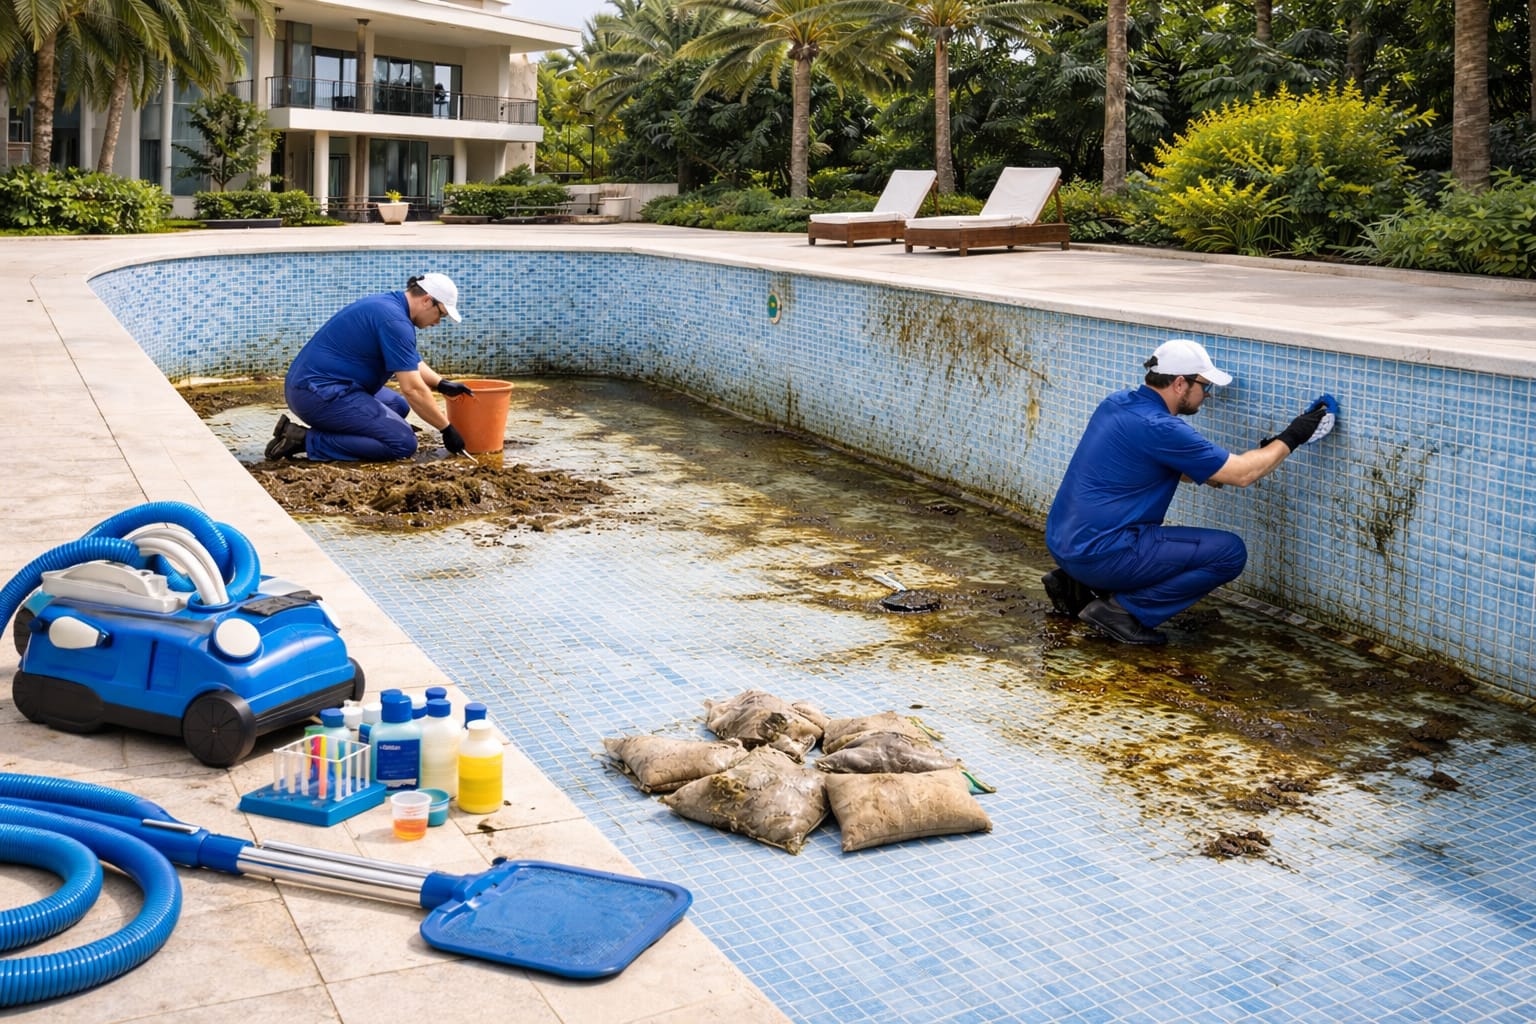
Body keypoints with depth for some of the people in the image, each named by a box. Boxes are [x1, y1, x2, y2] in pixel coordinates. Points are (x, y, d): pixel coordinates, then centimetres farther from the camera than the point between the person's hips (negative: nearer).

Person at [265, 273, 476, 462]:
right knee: (403, 442, -13)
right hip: (320, 392, -11)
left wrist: (441, 384, 9)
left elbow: (412, 365, 26)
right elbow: (412, 389, -19)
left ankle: (325, 430, 8)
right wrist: (447, 429, -10)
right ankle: (307, 440, -13)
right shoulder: (394, 319, -16)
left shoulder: (389, 304, 15)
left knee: (398, 405, 24)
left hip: (310, 385, 11)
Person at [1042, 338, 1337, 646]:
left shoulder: (1116, 403, 9)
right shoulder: (1159, 428, -18)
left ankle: (1074, 585, 19)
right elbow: (1241, 474, -11)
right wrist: (1292, 437, 1)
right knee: (1230, 552, -7)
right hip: (1100, 554, -9)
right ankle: (1123, 610, -7)